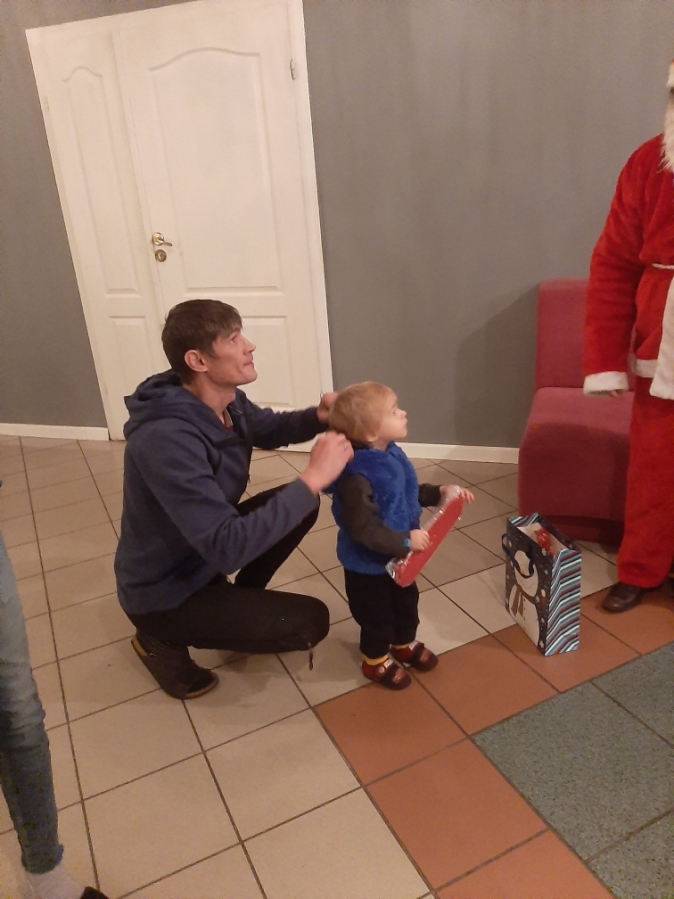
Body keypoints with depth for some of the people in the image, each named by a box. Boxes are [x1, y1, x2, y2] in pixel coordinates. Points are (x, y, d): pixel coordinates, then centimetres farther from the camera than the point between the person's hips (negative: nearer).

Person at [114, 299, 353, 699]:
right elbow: (228, 546, -38)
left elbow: (271, 429, 13)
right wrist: (312, 479, -35)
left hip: (204, 552, 8)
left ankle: (241, 602, 17)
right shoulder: (167, 440, -36)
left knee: (301, 506, 3)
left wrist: (317, 418, -9)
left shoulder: (227, 402, -8)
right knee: (311, 621, -11)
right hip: (164, 594, -8)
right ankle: (163, 639, 3)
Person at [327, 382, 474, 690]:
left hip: (399, 555, 8)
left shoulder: (390, 454, -7)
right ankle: (376, 660, 42)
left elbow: (408, 492, 11)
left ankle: (405, 644, 54)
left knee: (406, 601, 27)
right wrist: (405, 540, -32)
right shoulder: (357, 477, -35)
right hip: (367, 563, -8)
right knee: (376, 614, 16)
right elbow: (363, 529, -35)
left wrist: (439, 492, -1)